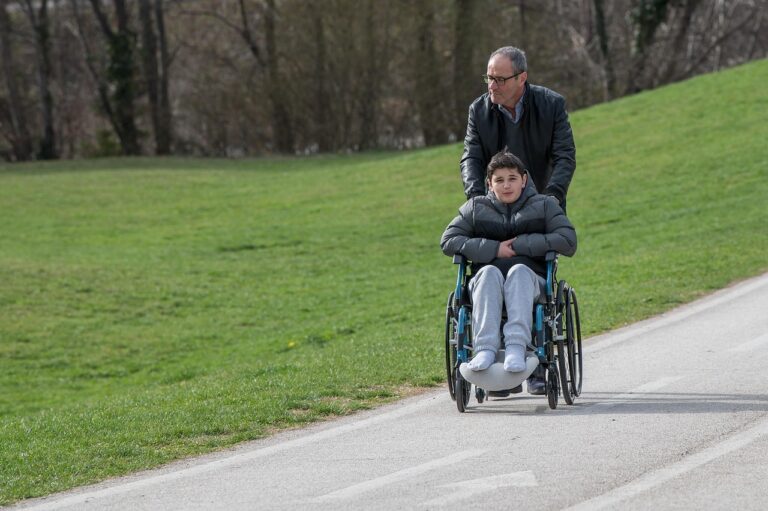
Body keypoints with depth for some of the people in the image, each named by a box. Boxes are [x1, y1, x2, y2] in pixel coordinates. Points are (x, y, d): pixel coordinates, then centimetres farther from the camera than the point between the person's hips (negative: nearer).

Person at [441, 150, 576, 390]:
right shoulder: (476, 208, 15)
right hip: (487, 283, 1)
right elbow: (448, 241, 6)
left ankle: (516, 347, -53)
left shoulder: (544, 206, 12)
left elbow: (568, 241, 0)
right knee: (489, 272, -35)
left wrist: (521, 245, -6)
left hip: (531, 281, -1)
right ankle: (485, 349, -51)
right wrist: (494, 249, -5)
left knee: (519, 271, -36)